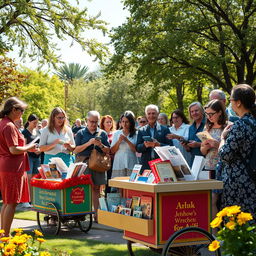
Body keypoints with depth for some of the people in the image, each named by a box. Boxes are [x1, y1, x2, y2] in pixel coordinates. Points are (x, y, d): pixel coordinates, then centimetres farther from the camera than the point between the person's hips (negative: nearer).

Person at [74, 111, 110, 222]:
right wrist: (88, 143, -11)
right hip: (84, 162, -2)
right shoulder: (81, 133, 8)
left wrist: (101, 145, -10)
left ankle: (96, 214, 4)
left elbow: (108, 150, 11)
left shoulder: (103, 133, 13)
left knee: (96, 188, 2)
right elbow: (76, 150, 0)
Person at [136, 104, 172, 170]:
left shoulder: (164, 129, 7)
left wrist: (159, 144, -15)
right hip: (146, 164, 1)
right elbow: (137, 148, 7)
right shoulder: (141, 130, 12)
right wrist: (145, 145, -13)